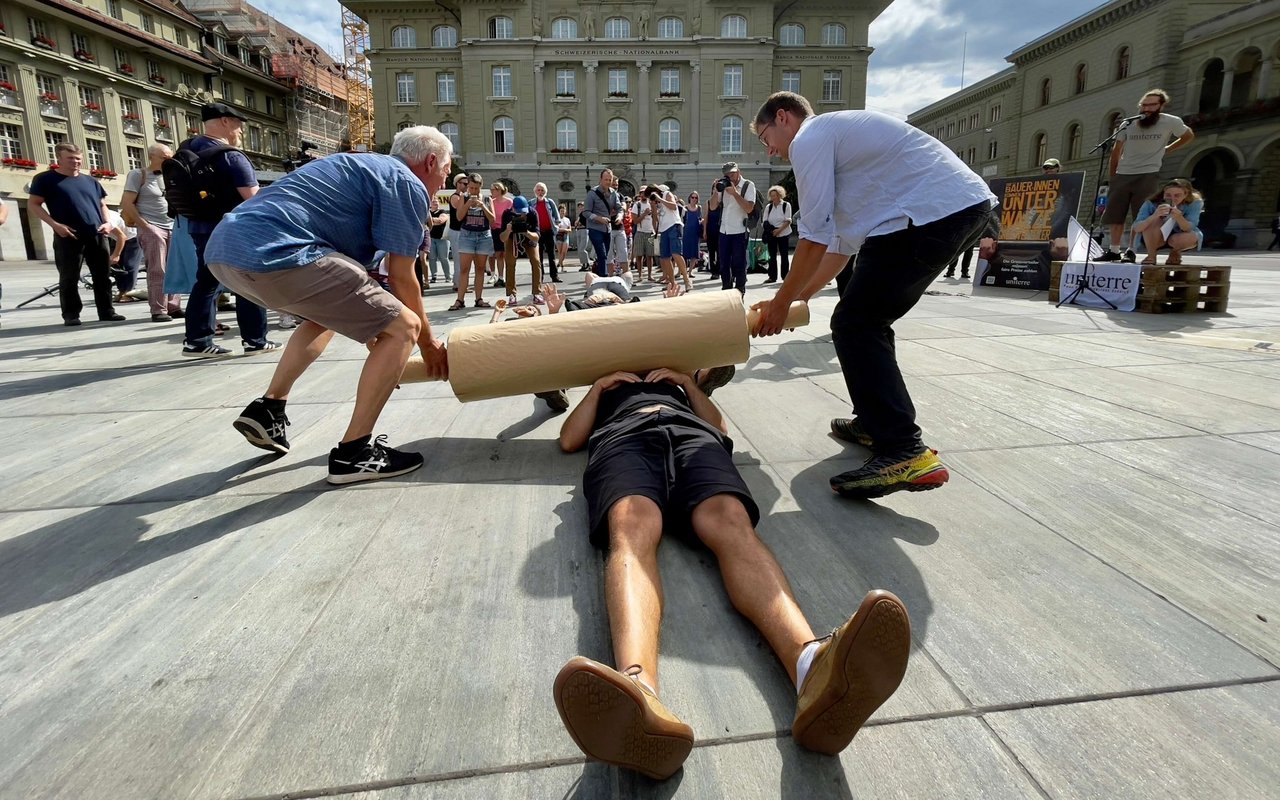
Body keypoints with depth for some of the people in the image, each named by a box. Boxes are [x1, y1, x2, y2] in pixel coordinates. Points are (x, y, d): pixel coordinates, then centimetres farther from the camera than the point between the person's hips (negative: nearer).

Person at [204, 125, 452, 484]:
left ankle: (268, 409, 28)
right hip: (274, 254, -10)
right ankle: (353, 453, -1)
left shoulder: (362, 166, 31)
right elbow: (401, 278, 2)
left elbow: (349, 270, 33)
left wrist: (373, 336, 36)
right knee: (402, 328, -5)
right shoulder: (407, 185, 3)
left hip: (225, 247, 11)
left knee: (331, 313, 34)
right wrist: (428, 342, 15)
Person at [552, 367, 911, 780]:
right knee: (631, 528, -39)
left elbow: (718, 426, 30)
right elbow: (569, 440, 26)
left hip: (692, 434, 1)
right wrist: (597, 387, 21)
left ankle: (810, 665, -65)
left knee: (730, 522, -35)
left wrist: (689, 383, 22)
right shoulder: (607, 392, 43)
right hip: (622, 439, -1)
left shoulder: (675, 385, 45)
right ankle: (638, 689, -69)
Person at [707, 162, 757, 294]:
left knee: (739, 266, 0)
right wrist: (715, 191, -7)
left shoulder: (748, 186, -2)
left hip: (740, 232, -5)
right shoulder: (723, 186, 10)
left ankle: (739, 292, 7)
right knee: (724, 265, 10)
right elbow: (712, 207, 8)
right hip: (724, 232, 5)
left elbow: (749, 208, -15)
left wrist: (735, 193, -18)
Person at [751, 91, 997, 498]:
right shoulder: (840, 134, 29)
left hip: (934, 212, -10)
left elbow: (815, 237, -5)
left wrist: (781, 303, 5)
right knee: (870, 320, 19)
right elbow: (842, 242, 26)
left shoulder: (809, 137, -1)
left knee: (853, 326, -9)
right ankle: (876, 422, 27)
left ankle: (904, 453, -14)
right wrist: (796, 299, 26)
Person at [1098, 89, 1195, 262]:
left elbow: (1189, 135, 18)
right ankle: (1114, 250, 11)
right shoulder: (1128, 124, 6)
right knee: (1114, 215, 3)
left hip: (1147, 176, -3)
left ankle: (1131, 250, -2)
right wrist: (1112, 176, 8)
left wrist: (1166, 149, 11)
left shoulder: (1171, 122, 2)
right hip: (1122, 175, 3)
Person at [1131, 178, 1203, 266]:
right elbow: (1136, 228, -33)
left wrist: (1179, 217, -48)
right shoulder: (1152, 203, -24)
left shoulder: (1195, 203, -20)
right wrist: (1154, 216, -51)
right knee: (1155, 220, -30)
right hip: (1154, 239, -1)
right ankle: (1151, 257, -14)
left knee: (1191, 237, -33)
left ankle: (1175, 253, 4)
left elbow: (1188, 229, -27)